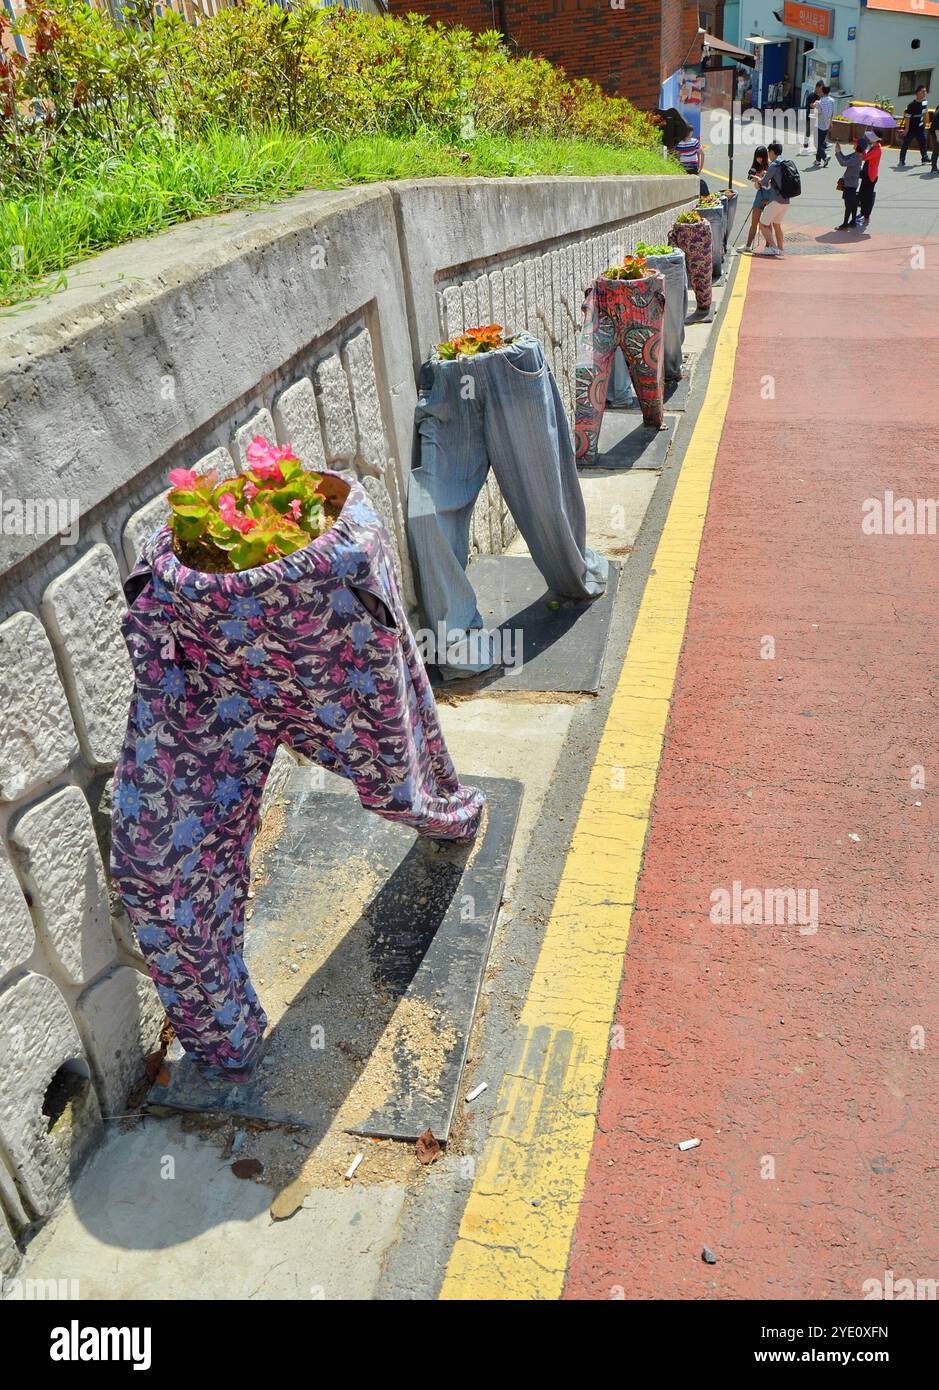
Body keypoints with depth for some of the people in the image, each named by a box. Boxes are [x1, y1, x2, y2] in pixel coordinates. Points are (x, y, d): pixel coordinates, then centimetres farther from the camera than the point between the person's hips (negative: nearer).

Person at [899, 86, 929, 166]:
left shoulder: (925, 102, 2)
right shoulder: (912, 105, -18)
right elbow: (907, 118, -17)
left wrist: (924, 124, 18)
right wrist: (906, 130, -18)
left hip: (920, 127, 7)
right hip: (911, 128, -7)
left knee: (923, 143, 10)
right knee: (905, 145, 0)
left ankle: (924, 159, 21)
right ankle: (902, 162, 6)